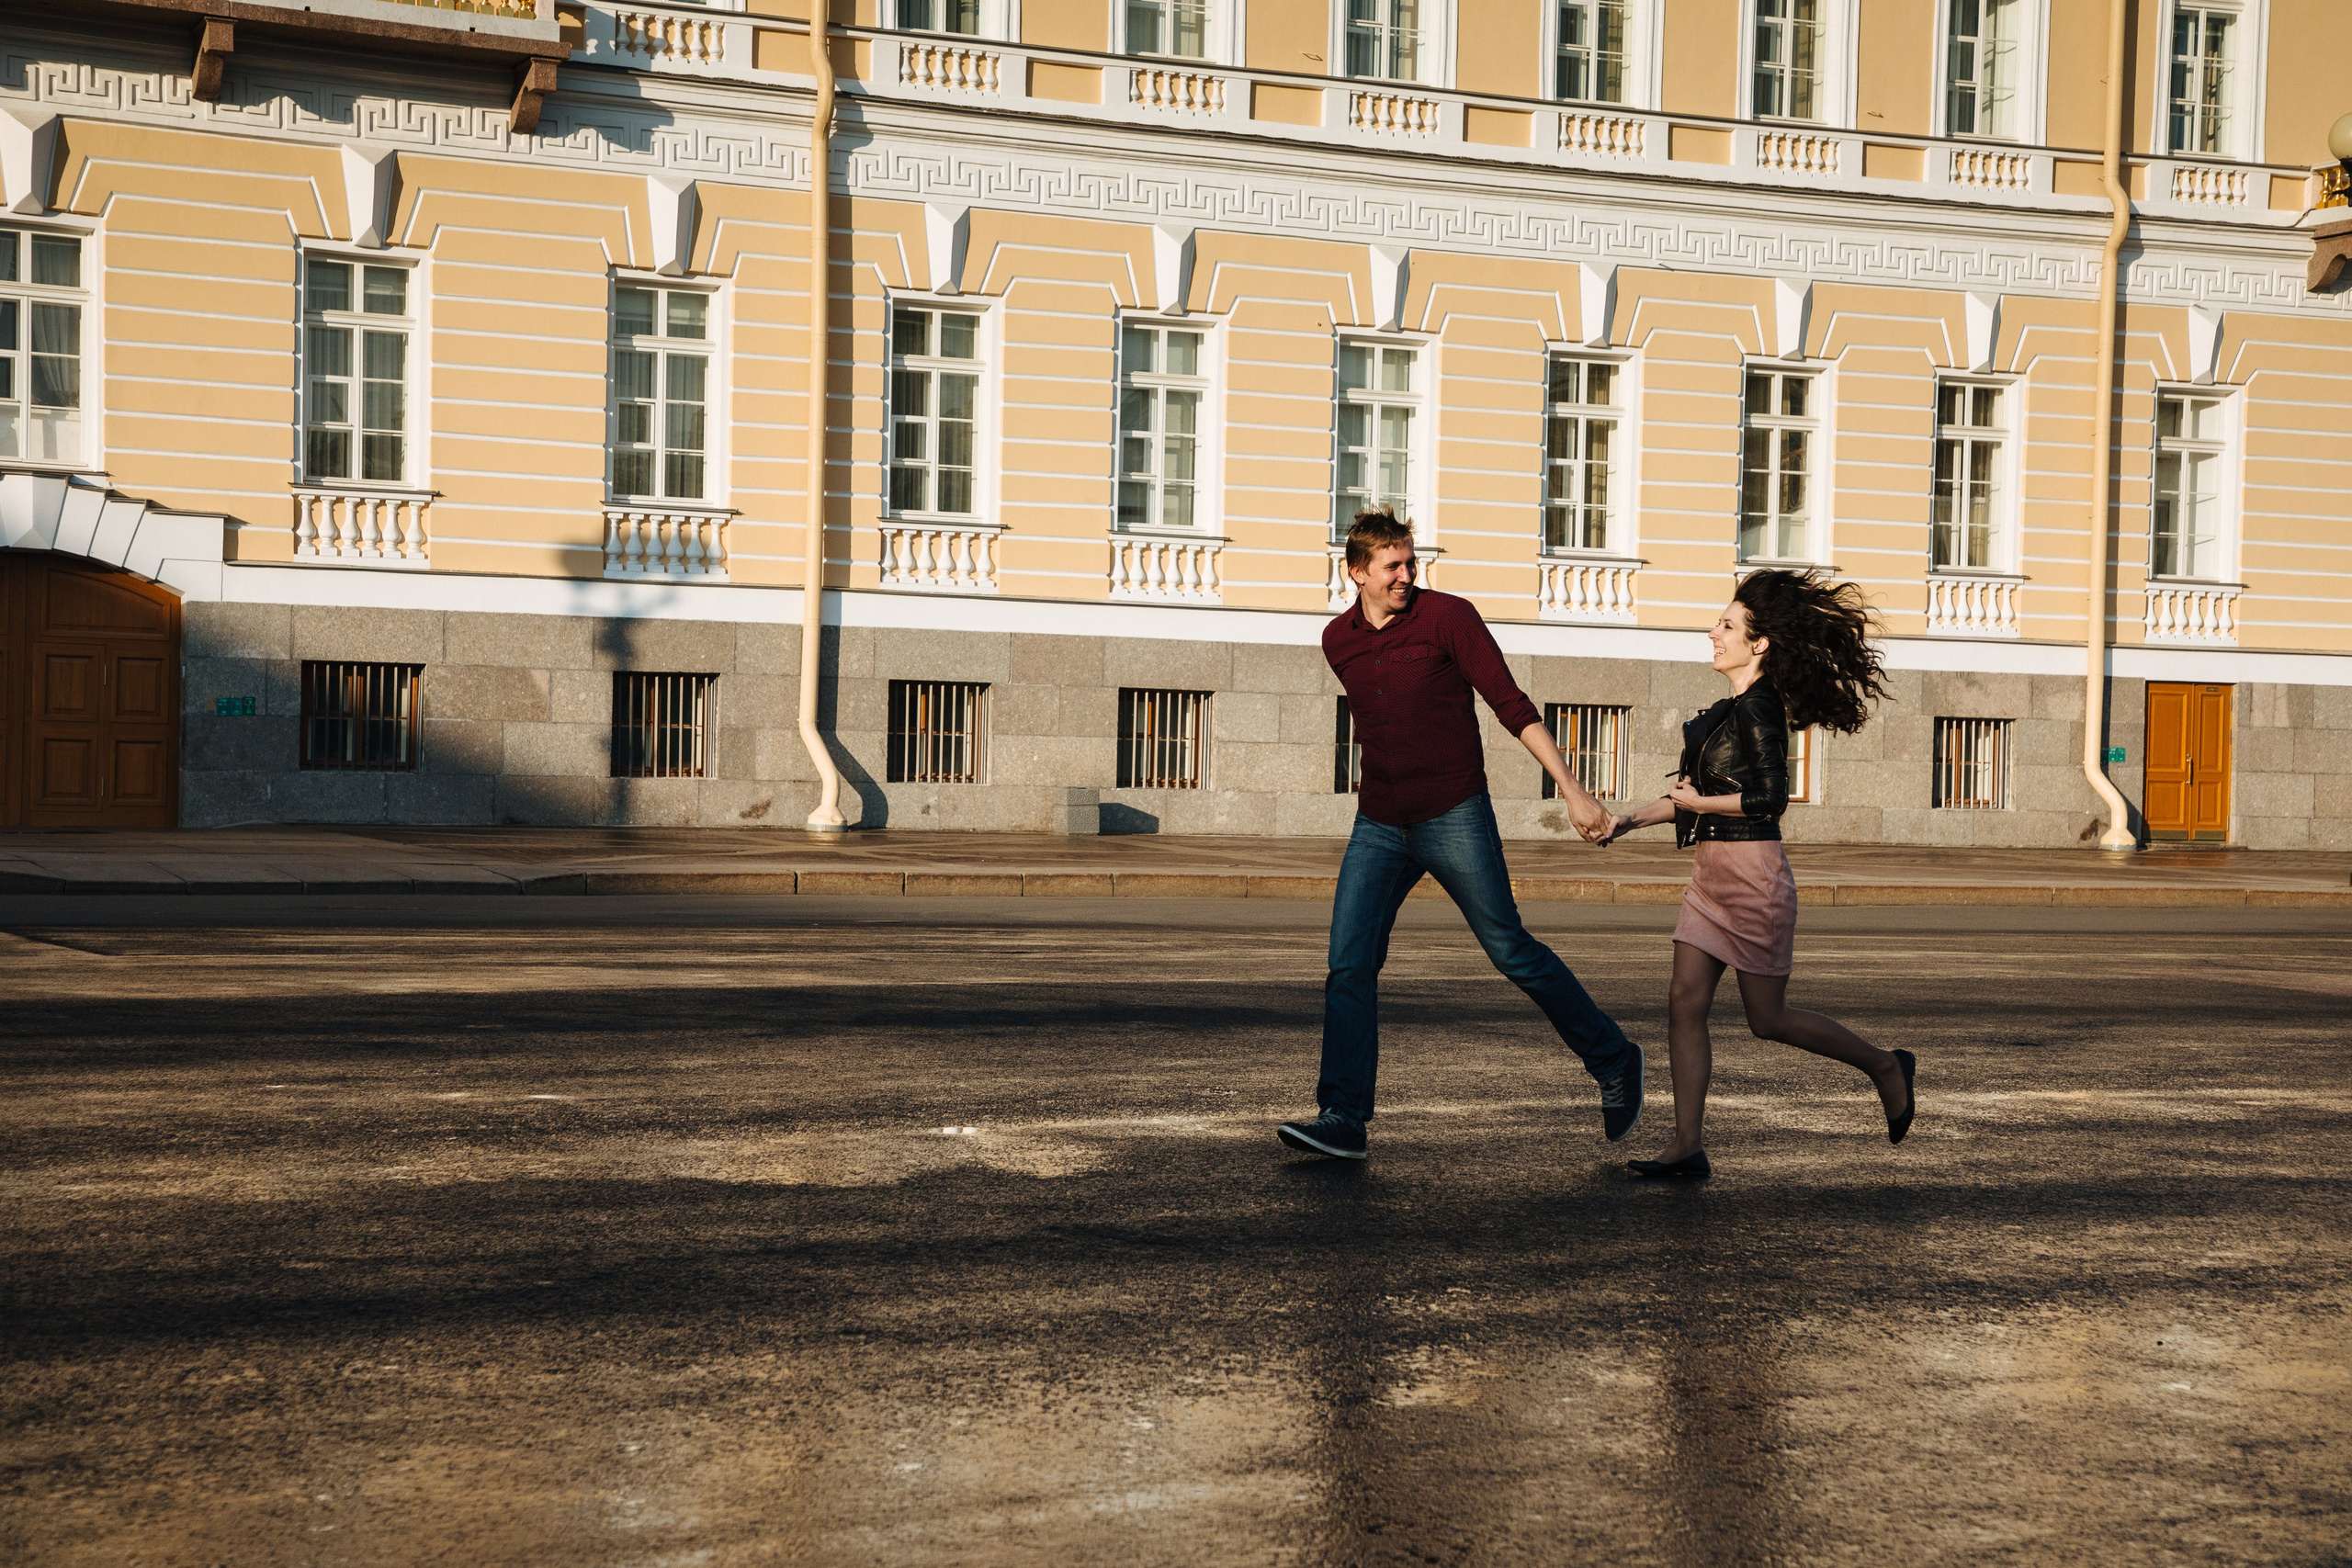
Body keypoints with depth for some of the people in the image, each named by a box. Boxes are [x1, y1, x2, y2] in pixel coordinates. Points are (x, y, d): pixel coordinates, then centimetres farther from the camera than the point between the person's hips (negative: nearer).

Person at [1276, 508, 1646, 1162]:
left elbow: (1513, 705, -10)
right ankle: (1343, 1120, -4)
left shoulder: (1447, 616, -9)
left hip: (1454, 819, -4)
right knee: (1349, 967, -6)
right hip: (1378, 827, 5)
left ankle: (1613, 1062, 20)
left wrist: (1574, 792, -16)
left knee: (1512, 951, 1)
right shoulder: (1337, 640, 7)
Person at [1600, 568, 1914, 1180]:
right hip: (1713, 873, 9)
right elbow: (1701, 787, 22)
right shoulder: (1734, 709, 14)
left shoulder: (1758, 710, -15)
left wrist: (1697, 804, -13)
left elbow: (1769, 797, -24)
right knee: (1685, 1002, 0)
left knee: (1769, 1018, 2)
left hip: (1752, 872, -9)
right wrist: (1634, 818, 16)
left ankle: (1886, 1067, 22)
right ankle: (1687, 1148, -1)